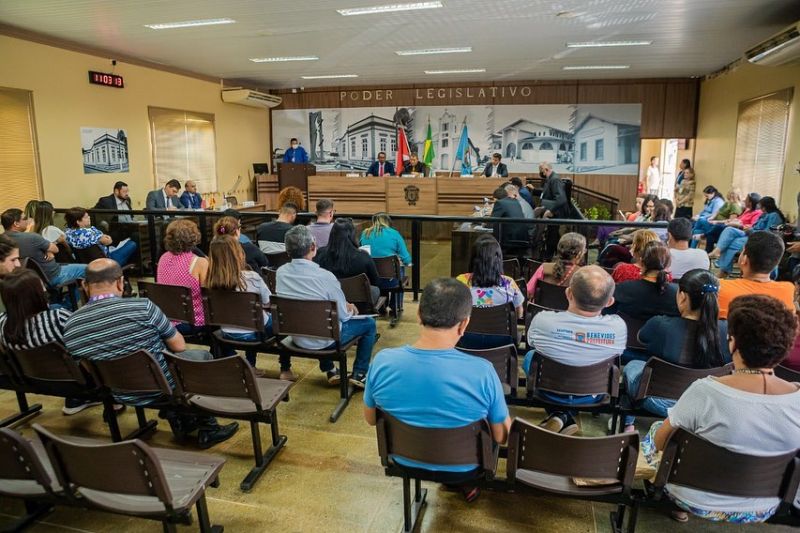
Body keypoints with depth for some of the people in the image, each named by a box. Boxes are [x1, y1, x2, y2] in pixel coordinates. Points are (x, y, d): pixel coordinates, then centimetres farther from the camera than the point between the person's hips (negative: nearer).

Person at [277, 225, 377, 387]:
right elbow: (343, 315, -15)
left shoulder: (281, 272, -10)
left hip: (296, 338, 5)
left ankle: (329, 371, 37)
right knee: (369, 323, 16)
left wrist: (344, 304, 10)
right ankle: (359, 374, 19)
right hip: (323, 340, -5)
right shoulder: (325, 276, -27)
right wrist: (348, 308, 11)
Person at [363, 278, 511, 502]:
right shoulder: (482, 371, -31)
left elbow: (371, 419, -6)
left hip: (405, 463, 2)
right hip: (461, 469, -2)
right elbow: (502, 436, -15)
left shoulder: (383, 361, -24)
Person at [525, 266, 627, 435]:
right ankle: (567, 415, 26)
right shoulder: (618, 326, -29)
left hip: (551, 394, -2)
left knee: (530, 355, 29)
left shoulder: (542, 320, -32)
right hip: (591, 396, 2)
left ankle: (560, 416, 16)